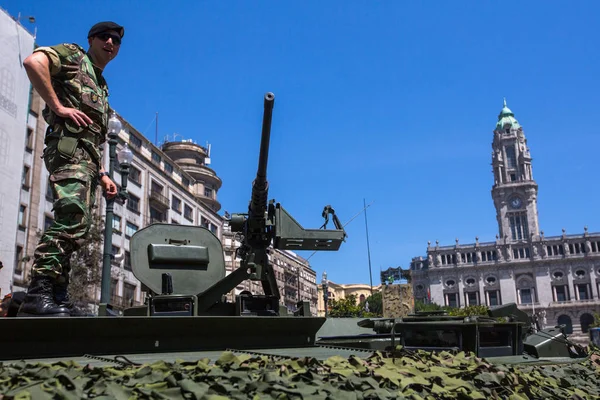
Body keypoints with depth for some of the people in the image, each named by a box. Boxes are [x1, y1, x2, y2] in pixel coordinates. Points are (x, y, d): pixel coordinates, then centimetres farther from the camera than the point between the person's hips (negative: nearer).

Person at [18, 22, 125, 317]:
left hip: (86, 155, 9)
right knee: (72, 217, -25)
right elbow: (33, 61, -10)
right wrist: (58, 106, -14)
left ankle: (57, 297, 4)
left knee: (77, 226, 3)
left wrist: (102, 175, 21)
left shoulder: (101, 88, 34)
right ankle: (38, 293, -28)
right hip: (69, 145, -9)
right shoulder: (73, 55, 12)